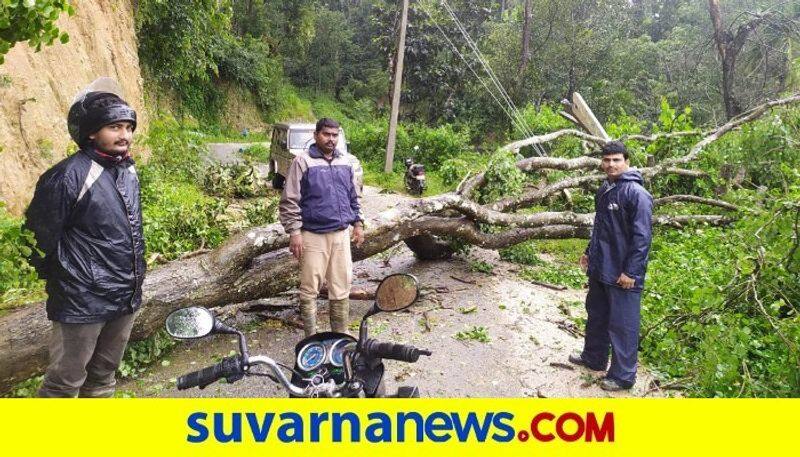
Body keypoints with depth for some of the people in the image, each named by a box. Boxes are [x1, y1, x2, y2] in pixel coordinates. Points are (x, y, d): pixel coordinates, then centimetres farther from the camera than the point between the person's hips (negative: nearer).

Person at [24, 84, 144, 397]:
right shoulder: (69, 175, -17)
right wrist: (60, 280, 1)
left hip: (126, 299, 7)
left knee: (103, 378, 21)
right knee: (66, 382, 6)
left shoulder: (128, 171, 8)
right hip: (83, 302, -7)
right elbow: (40, 236, -12)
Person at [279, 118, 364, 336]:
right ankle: (311, 337, 14)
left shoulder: (345, 162, 11)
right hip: (313, 235, -5)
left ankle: (341, 334, 23)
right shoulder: (303, 161, -6)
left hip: (341, 234, 5)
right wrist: (294, 232, -13)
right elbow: (289, 201, -8)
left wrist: (358, 223, 15)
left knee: (342, 287, 10)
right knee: (310, 288, 2)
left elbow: (353, 196, 21)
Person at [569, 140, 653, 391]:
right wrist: (590, 252, 24)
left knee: (622, 324, 1)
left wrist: (631, 272, -20)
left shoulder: (637, 194, -16)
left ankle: (623, 376, 14)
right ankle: (593, 358, 38)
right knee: (596, 315, 21)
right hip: (599, 269, 9)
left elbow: (642, 237, -19)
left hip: (623, 275, -9)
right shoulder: (604, 190, 10)